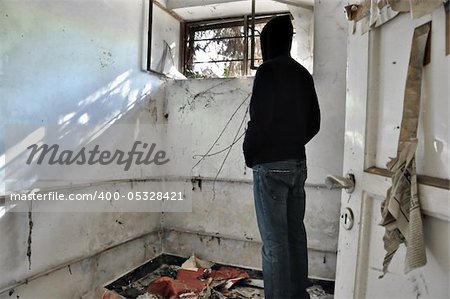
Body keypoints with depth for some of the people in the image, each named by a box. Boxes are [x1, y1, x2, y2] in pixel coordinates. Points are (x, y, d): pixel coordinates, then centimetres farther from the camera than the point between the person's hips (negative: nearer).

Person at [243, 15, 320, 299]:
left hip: (271, 165, -8)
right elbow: (314, 122, 14)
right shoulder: (303, 74, 14)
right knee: (295, 234, 14)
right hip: (298, 163, 8)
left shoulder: (268, 70, -8)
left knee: (274, 241, -2)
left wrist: (249, 153, 0)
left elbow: (260, 118, -16)